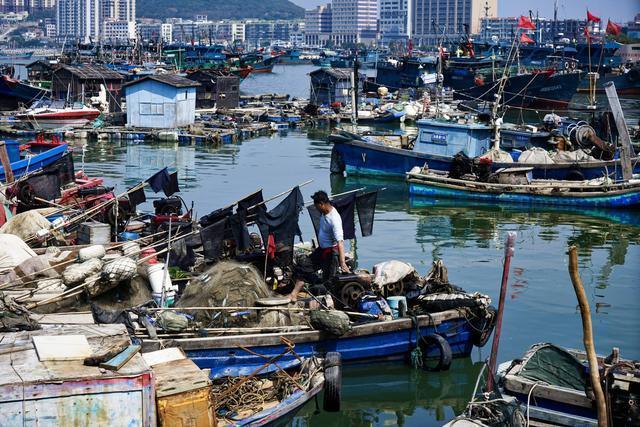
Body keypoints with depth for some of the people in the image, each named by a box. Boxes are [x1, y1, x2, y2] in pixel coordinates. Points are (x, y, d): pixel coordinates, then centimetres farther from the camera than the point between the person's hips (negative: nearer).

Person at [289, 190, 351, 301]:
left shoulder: (334, 218, -30)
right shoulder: (324, 213, -1)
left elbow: (340, 241, -37)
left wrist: (342, 263, -44)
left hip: (331, 251, -10)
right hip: (321, 249, 10)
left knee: (328, 279, -2)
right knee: (303, 269, 11)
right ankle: (293, 294, 16)